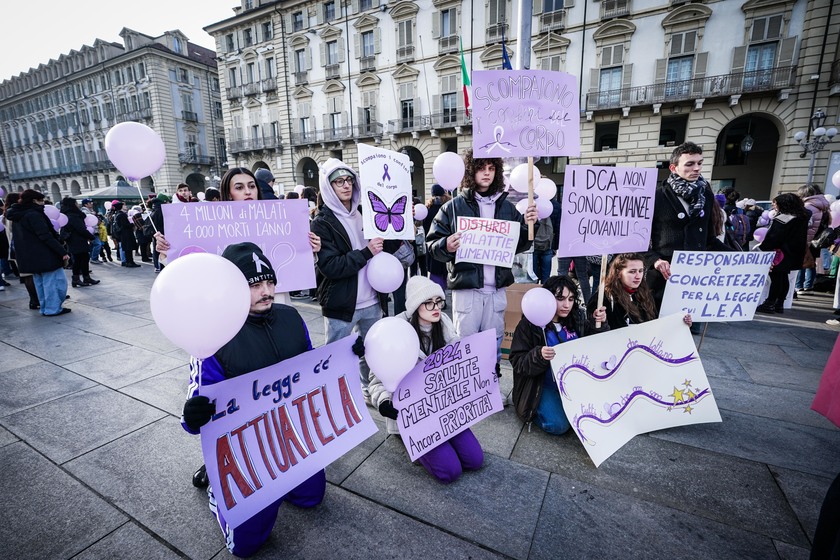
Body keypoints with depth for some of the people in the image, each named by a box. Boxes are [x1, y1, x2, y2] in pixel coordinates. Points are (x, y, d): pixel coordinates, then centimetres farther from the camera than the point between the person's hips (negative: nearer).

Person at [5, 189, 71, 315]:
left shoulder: (16, 216, 14)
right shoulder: (33, 215, -16)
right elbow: (46, 236, -23)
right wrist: (62, 252, -24)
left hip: (29, 258, 10)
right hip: (45, 256, -10)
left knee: (40, 282, 16)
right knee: (57, 281, -3)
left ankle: (45, 308, 21)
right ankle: (53, 308, -3)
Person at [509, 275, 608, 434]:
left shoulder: (576, 318, -2)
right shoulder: (530, 324, -15)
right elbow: (517, 362, -16)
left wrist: (600, 324, -13)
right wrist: (539, 356, -35)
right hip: (542, 385, -5)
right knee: (558, 425, -21)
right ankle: (536, 409, 10)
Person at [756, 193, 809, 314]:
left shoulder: (782, 219, -17)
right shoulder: (801, 218, 14)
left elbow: (773, 237, -20)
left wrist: (762, 248, -12)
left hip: (781, 254, -9)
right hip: (793, 254, 9)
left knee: (776, 278, -6)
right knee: (783, 278, 14)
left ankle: (769, 304, -2)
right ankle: (779, 304, 21)